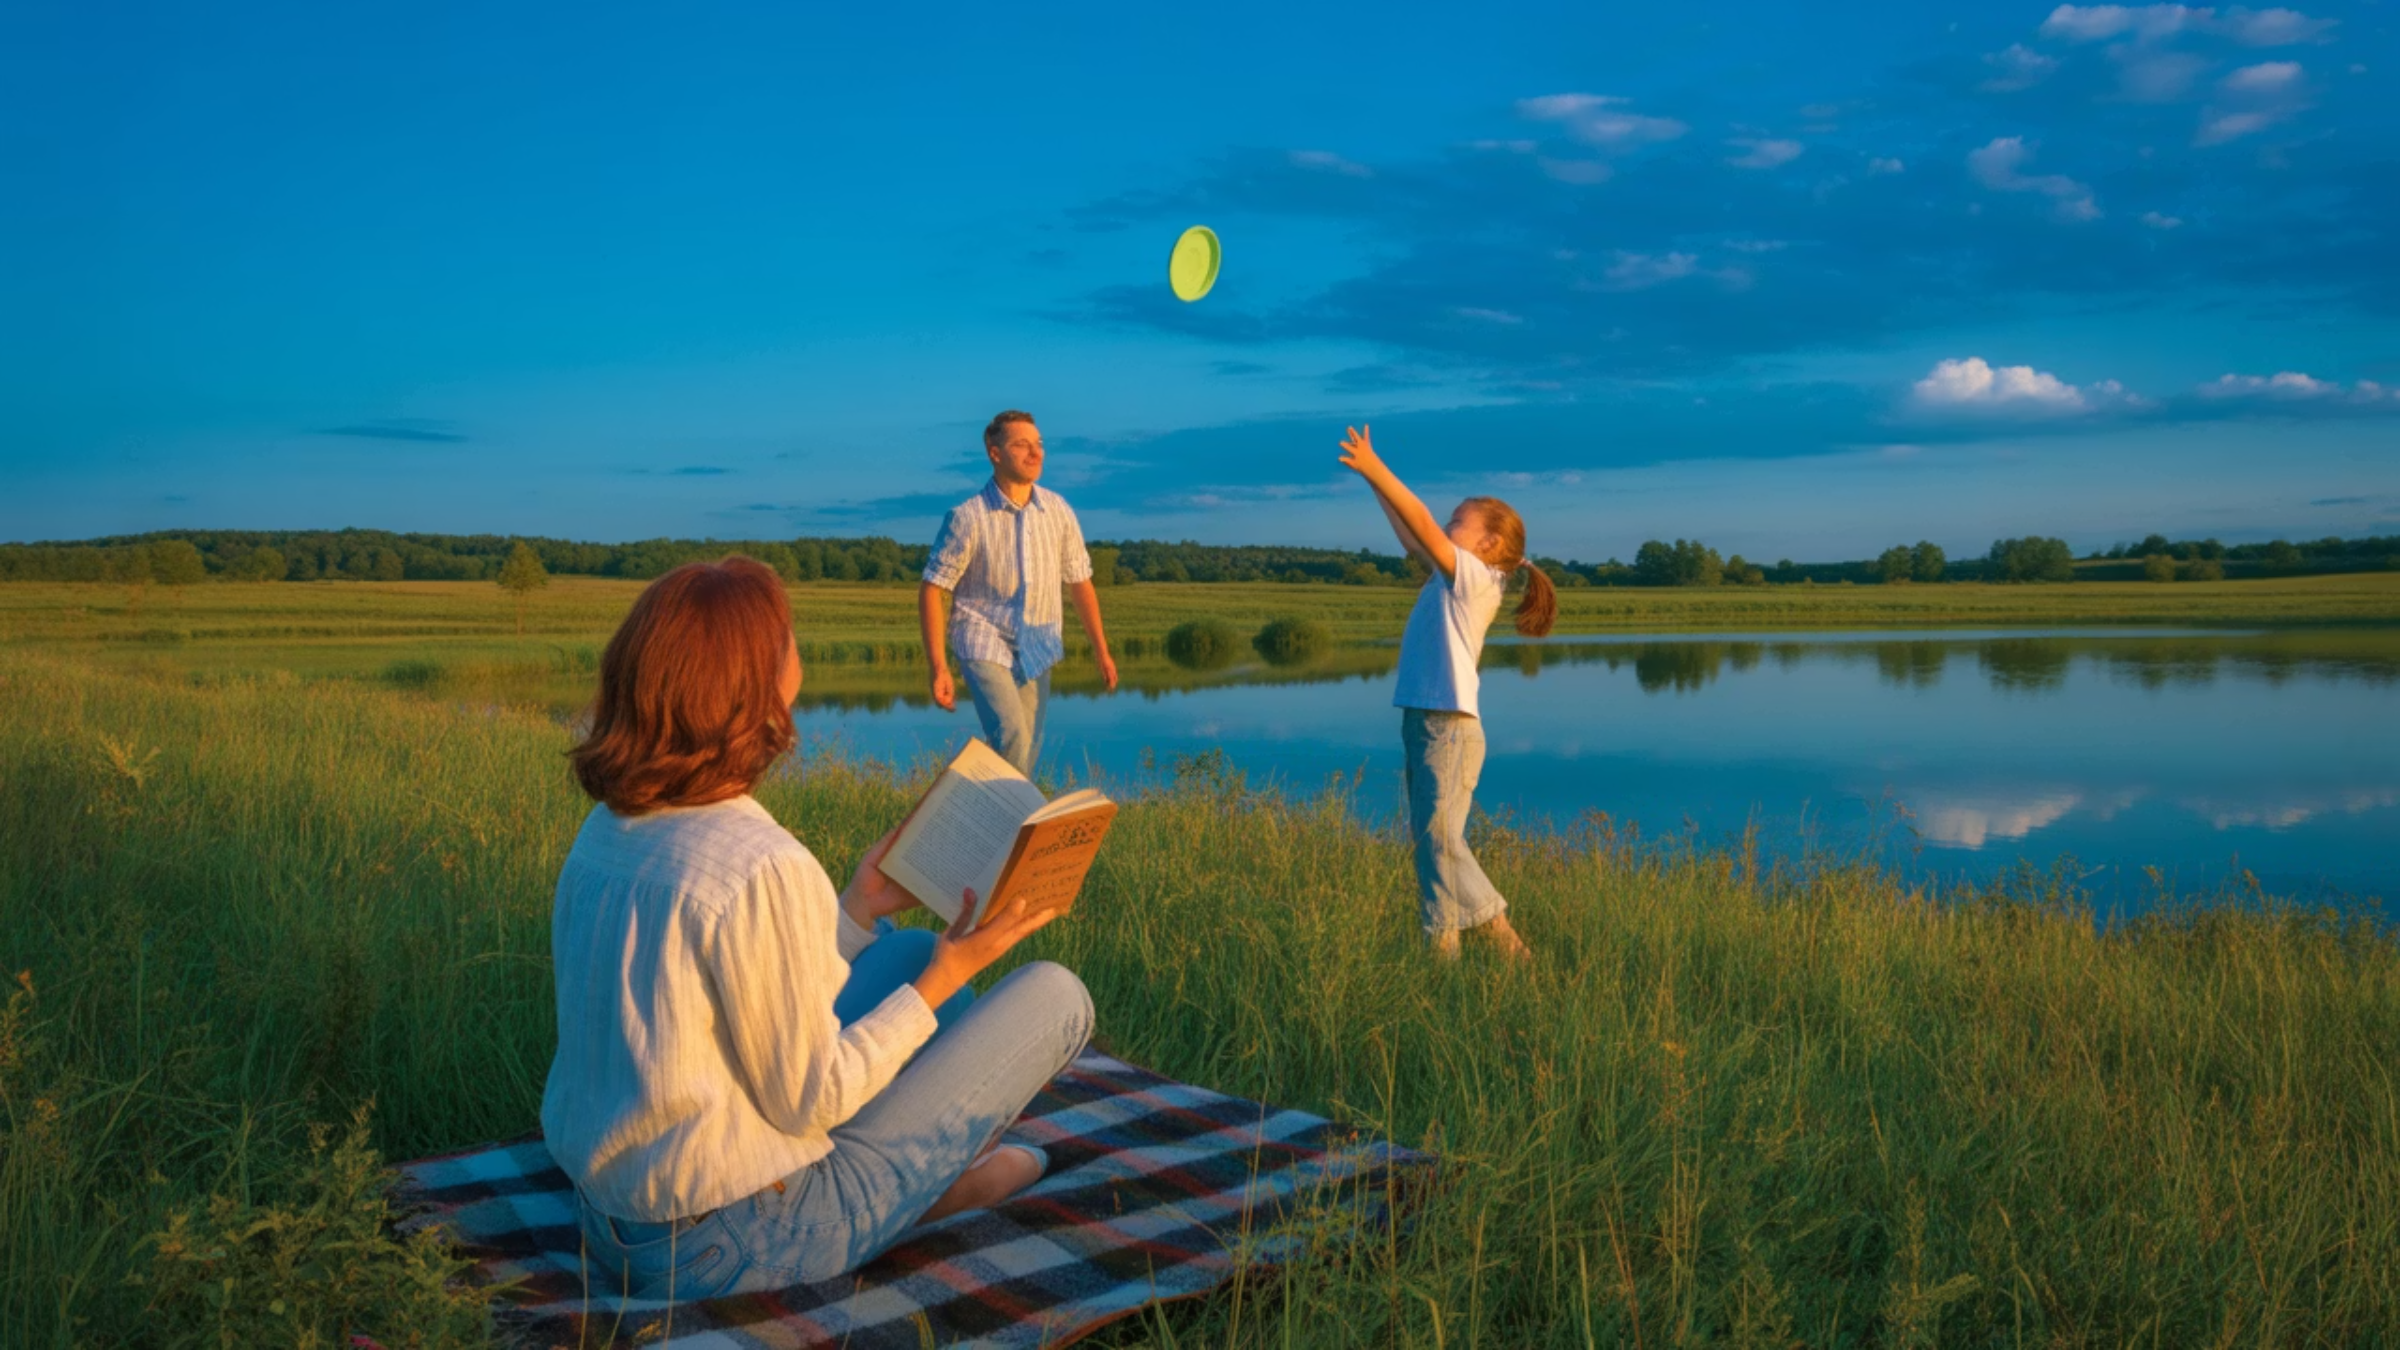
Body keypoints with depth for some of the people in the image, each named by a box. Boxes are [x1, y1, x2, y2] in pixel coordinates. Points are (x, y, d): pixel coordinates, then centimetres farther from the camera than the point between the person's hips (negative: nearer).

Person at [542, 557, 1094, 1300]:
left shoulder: (607, 829, -2)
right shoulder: (764, 867, -29)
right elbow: (809, 1101, -19)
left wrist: (858, 910, 10)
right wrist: (945, 977, -9)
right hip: (727, 1244, -8)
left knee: (909, 950, 20)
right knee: (1054, 993, 0)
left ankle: (954, 1162, 31)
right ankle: (942, 1174, 26)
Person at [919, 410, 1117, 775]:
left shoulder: (1058, 511, 0)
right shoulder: (968, 517, -11)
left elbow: (1079, 582, 10)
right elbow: (932, 591, -9)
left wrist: (1102, 651, 10)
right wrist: (939, 667, -15)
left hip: (1036, 649, 4)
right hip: (985, 645, -4)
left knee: (1028, 751, 6)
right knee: (1011, 738, -23)